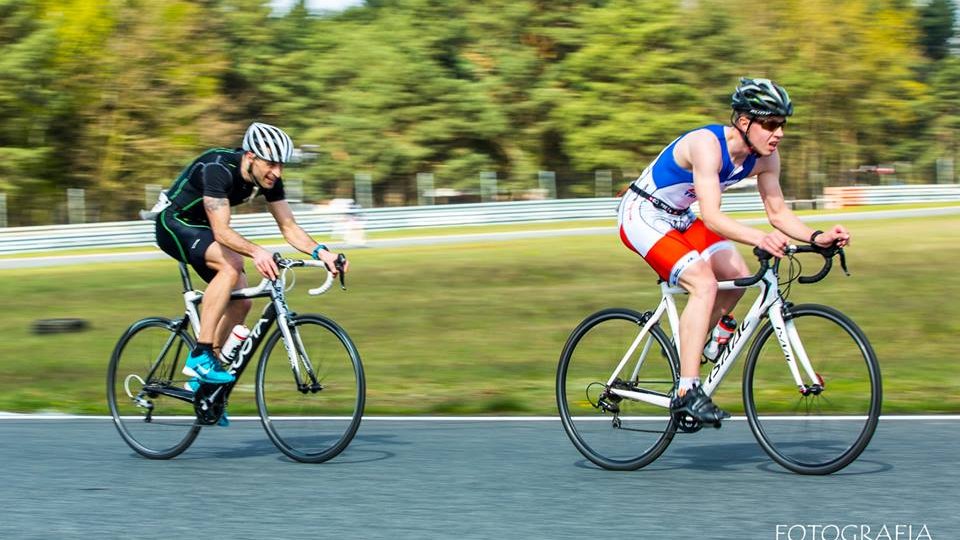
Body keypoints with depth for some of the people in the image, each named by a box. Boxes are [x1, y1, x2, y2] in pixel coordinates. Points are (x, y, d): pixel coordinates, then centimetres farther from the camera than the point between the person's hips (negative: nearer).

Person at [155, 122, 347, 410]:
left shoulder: (269, 179, -11)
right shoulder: (218, 168, -33)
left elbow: (290, 228, -10)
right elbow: (221, 231, -40)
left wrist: (321, 252, -28)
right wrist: (255, 252, -57)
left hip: (200, 226, 8)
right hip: (174, 224, -8)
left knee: (241, 301, -4)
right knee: (231, 264, -32)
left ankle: (200, 380, 9)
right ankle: (200, 356, -28)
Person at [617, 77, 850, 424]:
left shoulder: (765, 157, -8)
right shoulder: (707, 145, -31)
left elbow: (778, 213, -3)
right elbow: (712, 217, -39)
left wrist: (817, 237, -20)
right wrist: (759, 239, -54)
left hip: (679, 218, 9)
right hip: (642, 215, -9)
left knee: (737, 276, -4)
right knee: (704, 282, -24)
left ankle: (687, 349, 16)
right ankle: (686, 392, -25)